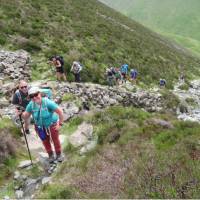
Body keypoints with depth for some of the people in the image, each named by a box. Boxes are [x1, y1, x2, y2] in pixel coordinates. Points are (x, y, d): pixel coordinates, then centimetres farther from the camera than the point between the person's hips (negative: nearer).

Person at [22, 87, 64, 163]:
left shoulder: (47, 102, -33)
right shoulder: (31, 104, -20)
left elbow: (60, 112, -28)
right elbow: (26, 116, -13)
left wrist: (60, 124, -22)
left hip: (52, 124, -3)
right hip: (40, 126, 3)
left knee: (55, 140, 17)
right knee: (45, 142, 20)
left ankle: (59, 154, 44)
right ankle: (50, 155, 46)